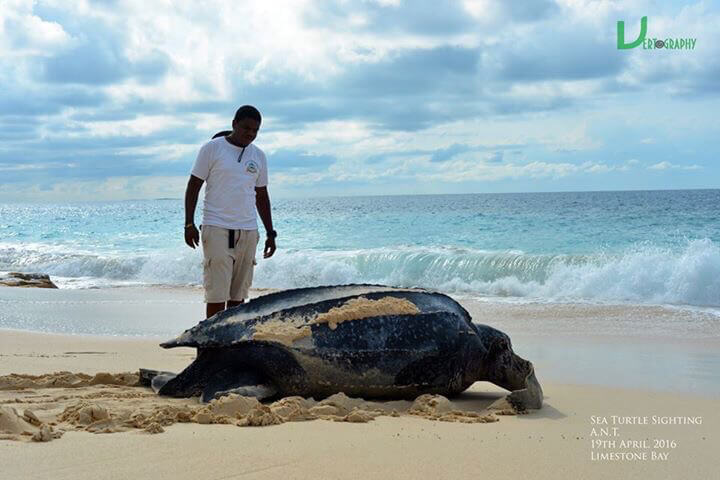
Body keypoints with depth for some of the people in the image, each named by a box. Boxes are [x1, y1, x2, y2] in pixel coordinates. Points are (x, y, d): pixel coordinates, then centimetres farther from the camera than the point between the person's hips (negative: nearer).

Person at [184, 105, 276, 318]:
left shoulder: (259, 156, 14)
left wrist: (270, 233, 16)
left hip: (248, 230, 5)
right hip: (217, 229, -4)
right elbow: (193, 186, 1)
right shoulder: (212, 148, 0)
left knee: (239, 293, 3)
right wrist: (189, 224, -7)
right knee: (217, 292, -10)